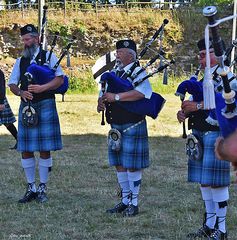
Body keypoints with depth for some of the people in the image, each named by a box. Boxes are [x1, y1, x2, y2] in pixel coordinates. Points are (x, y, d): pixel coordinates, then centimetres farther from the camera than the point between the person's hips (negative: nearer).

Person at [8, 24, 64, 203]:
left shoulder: (48, 57, 2)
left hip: (45, 105, -4)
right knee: (26, 150, 4)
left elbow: (60, 79, -5)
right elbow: (12, 84, 12)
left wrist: (42, 87, -19)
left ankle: (42, 188, 7)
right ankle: (31, 188, 14)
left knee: (45, 150, -2)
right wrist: (21, 92, -9)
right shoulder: (20, 61, 13)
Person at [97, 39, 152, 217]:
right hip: (116, 126, 8)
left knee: (132, 165, -3)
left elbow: (141, 93, -27)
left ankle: (134, 203, 6)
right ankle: (125, 200, 21)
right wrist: (101, 102, -4)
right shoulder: (115, 72, 15)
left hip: (132, 126, -8)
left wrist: (116, 97, -26)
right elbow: (105, 93, 20)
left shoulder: (137, 72, -9)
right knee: (119, 164, 12)